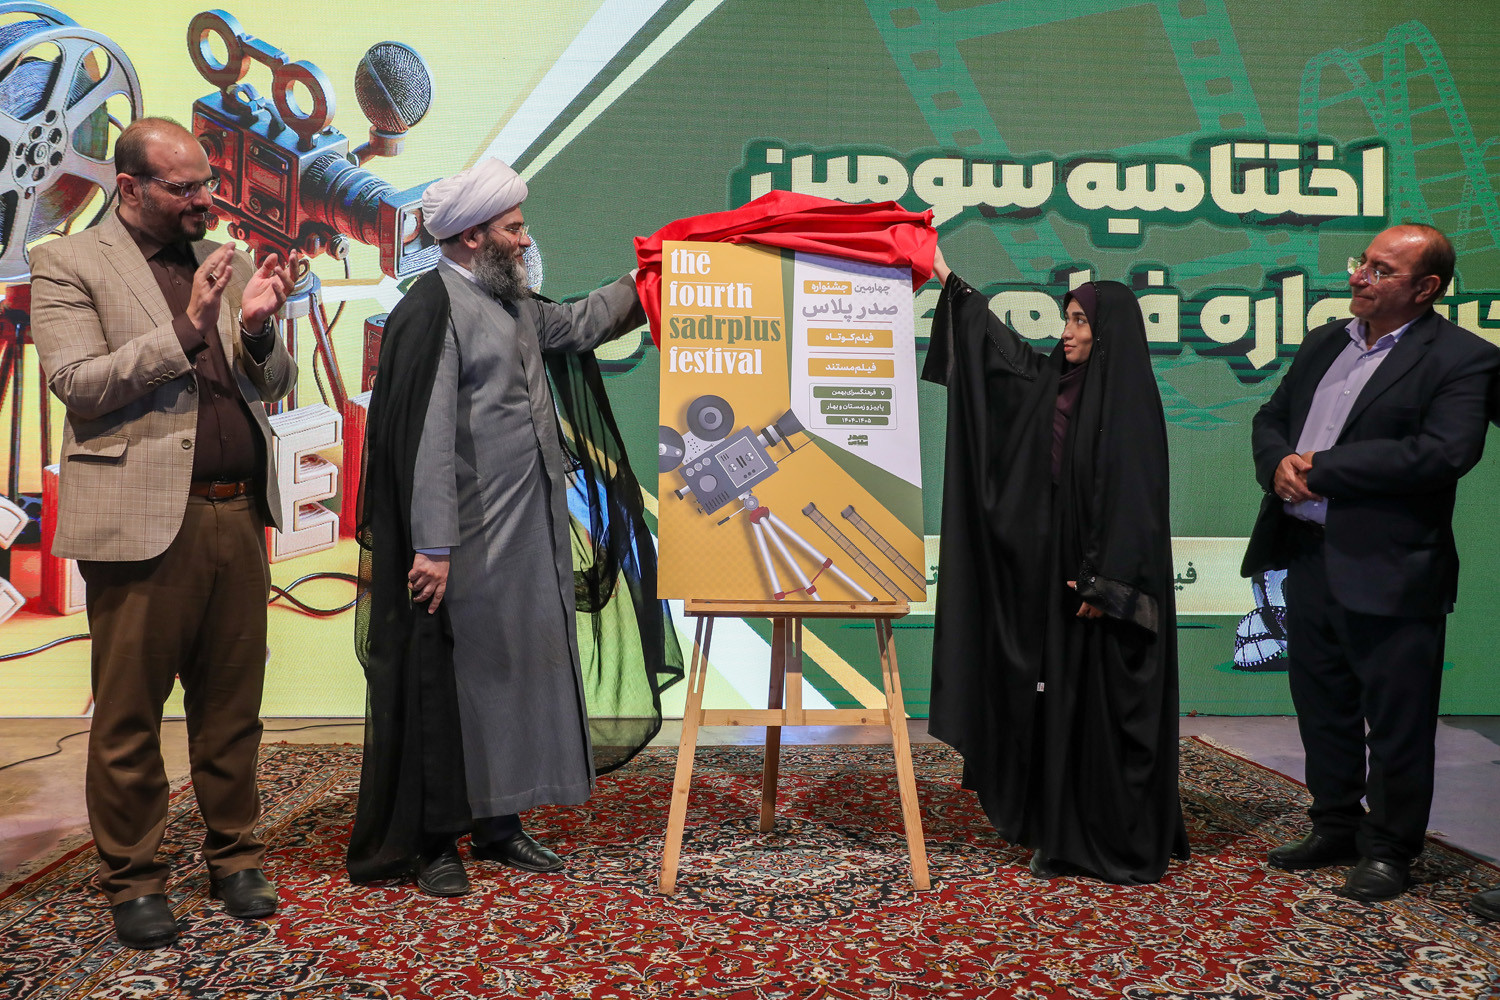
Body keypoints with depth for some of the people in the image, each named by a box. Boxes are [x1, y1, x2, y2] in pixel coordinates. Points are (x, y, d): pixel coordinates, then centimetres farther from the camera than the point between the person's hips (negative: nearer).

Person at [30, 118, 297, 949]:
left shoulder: (226, 262, 15)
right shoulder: (67, 263, 1)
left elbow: (274, 388, 14)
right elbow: (79, 385, -10)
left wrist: (256, 328, -6)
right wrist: (183, 330, -16)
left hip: (238, 516, 5)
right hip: (143, 520, -4)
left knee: (232, 706, 13)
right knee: (128, 716, 6)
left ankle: (234, 857, 28)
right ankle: (132, 882, 21)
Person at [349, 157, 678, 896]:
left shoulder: (514, 306, 15)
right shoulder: (433, 309, -13)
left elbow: (577, 325, 35)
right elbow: (426, 438, -19)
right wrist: (431, 547, -23)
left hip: (529, 535, 9)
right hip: (467, 544, -9)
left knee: (519, 670, 13)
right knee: (454, 678, 2)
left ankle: (498, 824, 27)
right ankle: (433, 841, 17)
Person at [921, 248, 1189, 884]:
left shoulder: (1130, 399, -10)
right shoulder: (1052, 382, 10)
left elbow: (1134, 495, -15)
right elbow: (998, 343, 21)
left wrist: (1107, 584, -19)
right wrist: (945, 276, 24)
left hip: (1106, 576, -7)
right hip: (1054, 575, 7)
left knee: (1110, 707, -1)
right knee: (1057, 705, 8)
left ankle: (1129, 844, 11)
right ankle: (1063, 838, 18)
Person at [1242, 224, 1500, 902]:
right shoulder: (1325, 342, 14)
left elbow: (1445, 453, -22)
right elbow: (1271, 418, 17)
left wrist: (1321, 468, -18)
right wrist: (1278, 464, -7)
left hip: (1392, 573, -7)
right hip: (1309, 559, 7)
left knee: (1396, 722, 6)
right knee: (1322, 707, 18)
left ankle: (1389, 851, 23)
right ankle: (1336, 830, 35)